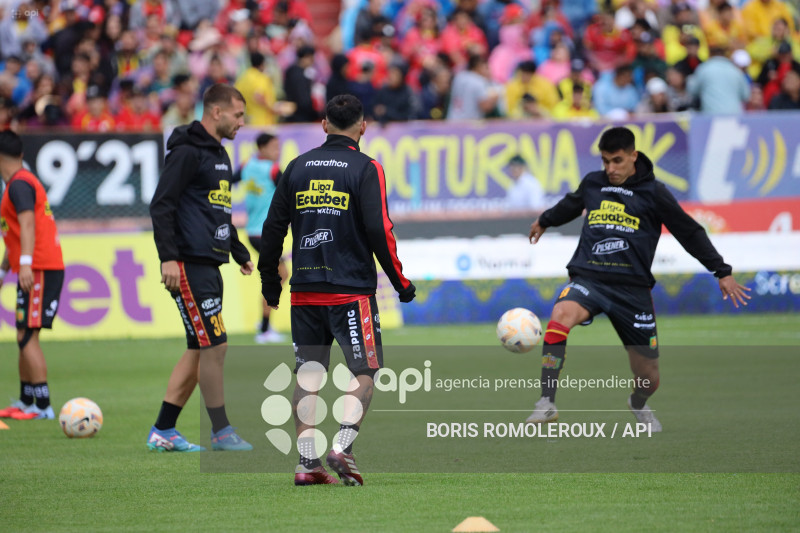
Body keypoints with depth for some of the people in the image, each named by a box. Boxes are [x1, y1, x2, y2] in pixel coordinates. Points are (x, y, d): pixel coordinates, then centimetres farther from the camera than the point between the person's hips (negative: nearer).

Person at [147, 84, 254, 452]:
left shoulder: (219, 155, 19)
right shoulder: (187, 152, -11)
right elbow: (161, 205, -16)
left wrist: (240, 253, 30)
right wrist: (168, 257, -22)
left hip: (210, 266, 10)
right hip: (190, 266, -10)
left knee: (199, 350, 10)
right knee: (214, 346, -9)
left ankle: (163, 431, 14)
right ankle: (221, 432, -3)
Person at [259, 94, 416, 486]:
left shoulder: (298, 167, 8)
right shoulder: (365, 168, -5)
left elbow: (273, 228, 10)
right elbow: (379, 230, -11)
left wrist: (270, 283, 20)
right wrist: (400, 281, -2)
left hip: (305, 289, 4)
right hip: (351, 289, -4)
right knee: (365, 372, 4)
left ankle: (307, 462, 3)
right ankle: (342, 447, -12)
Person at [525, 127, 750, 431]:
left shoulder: (653, 193, 2)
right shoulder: (592, 184, 12)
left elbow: (690, 233, 8)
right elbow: (571, 205, 35)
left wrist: (722, 272, 7)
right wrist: (544, 221, 53)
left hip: (633, 289, -1)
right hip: (589, 278, 1)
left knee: (649, 379, 3)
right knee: (561, 314, -36)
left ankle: (639, 405, 43)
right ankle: (547, 402, -35)